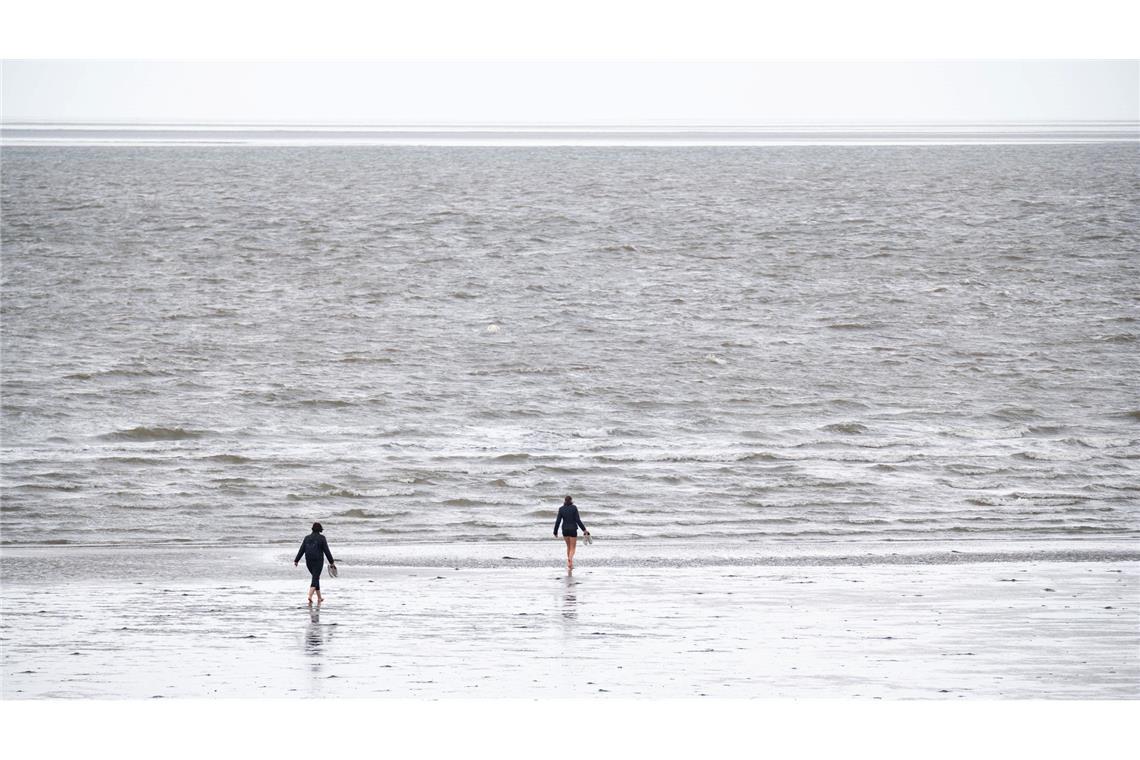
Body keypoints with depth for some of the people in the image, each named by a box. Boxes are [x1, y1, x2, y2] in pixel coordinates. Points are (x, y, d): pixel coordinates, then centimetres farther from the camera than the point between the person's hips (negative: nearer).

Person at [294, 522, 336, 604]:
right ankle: (310, 596, -28)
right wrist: (332, 562, -2)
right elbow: (326, 551, -7)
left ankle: (319, 598, 26)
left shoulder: (307, 538, 5)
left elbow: (301, 550, 2)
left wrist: (296, 560, 3)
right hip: (318, 561, -4)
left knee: (316, 577, 20)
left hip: (308, 562, 4)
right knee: (315, 579, -7)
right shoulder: (322, 538, -6)